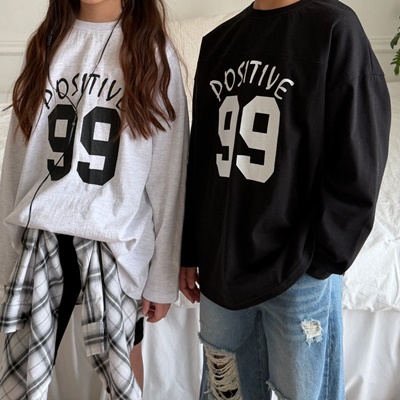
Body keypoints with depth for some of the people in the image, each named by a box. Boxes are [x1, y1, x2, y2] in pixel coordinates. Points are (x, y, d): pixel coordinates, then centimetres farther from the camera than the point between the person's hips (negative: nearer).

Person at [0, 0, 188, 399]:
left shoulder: (154, 51, 3)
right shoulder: (46, 44, 12)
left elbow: (168, 173, -2)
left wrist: (163, 276, -4)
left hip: (117, 244, -2)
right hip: (41, 239, 3)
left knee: (119, 367, 11)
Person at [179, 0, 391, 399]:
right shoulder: (217, 41, 10)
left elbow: (357, 168, -10)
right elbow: (199, 156, 12)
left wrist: (316, 261, -12)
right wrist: (189, 251, 12)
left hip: (299, 275, -4)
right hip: (220, 266, 5)